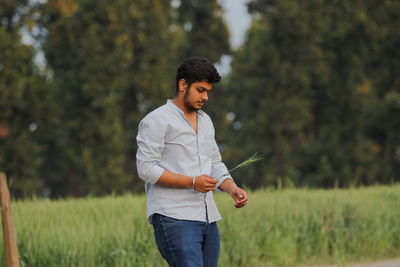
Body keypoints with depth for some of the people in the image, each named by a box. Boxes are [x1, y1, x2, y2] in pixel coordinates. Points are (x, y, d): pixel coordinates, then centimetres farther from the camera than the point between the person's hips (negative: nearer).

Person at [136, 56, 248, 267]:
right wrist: (192, 182, -18)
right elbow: (146, 168, -12)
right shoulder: (156, 121, -4)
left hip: (207, 218, 8)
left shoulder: (205, 121, 21)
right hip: (174, 218, -8)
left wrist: (232, 189, 4)